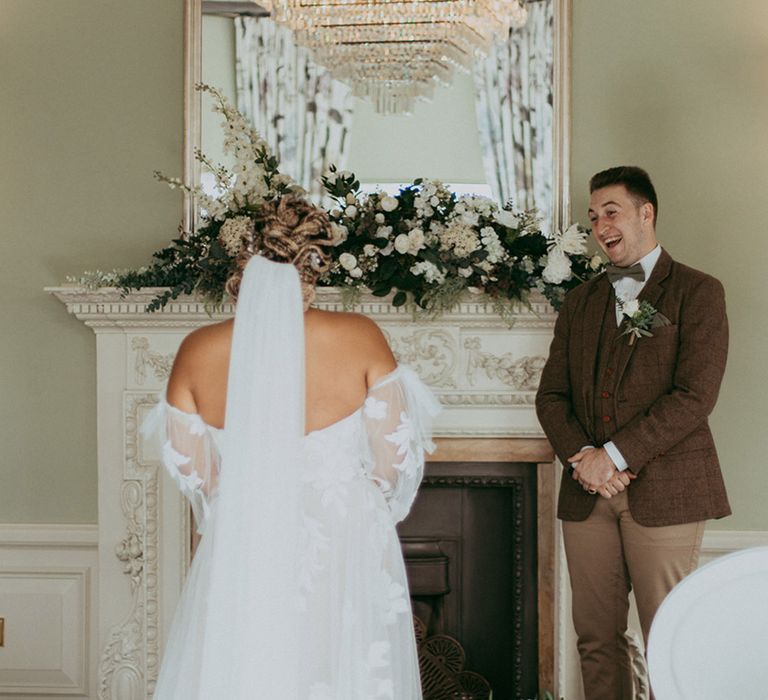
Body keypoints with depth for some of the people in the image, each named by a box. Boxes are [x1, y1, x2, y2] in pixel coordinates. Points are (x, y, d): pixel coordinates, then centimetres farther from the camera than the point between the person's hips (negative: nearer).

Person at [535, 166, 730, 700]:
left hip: (664, 492, -5)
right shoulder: (581, 302, 17)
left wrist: (615, 455, -13)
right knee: (597, 639, 8)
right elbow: (552, 393, 12)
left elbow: (695, 395, -10)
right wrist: (580, 456, -7)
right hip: (588, 492, 5)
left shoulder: (698, 292, 0)